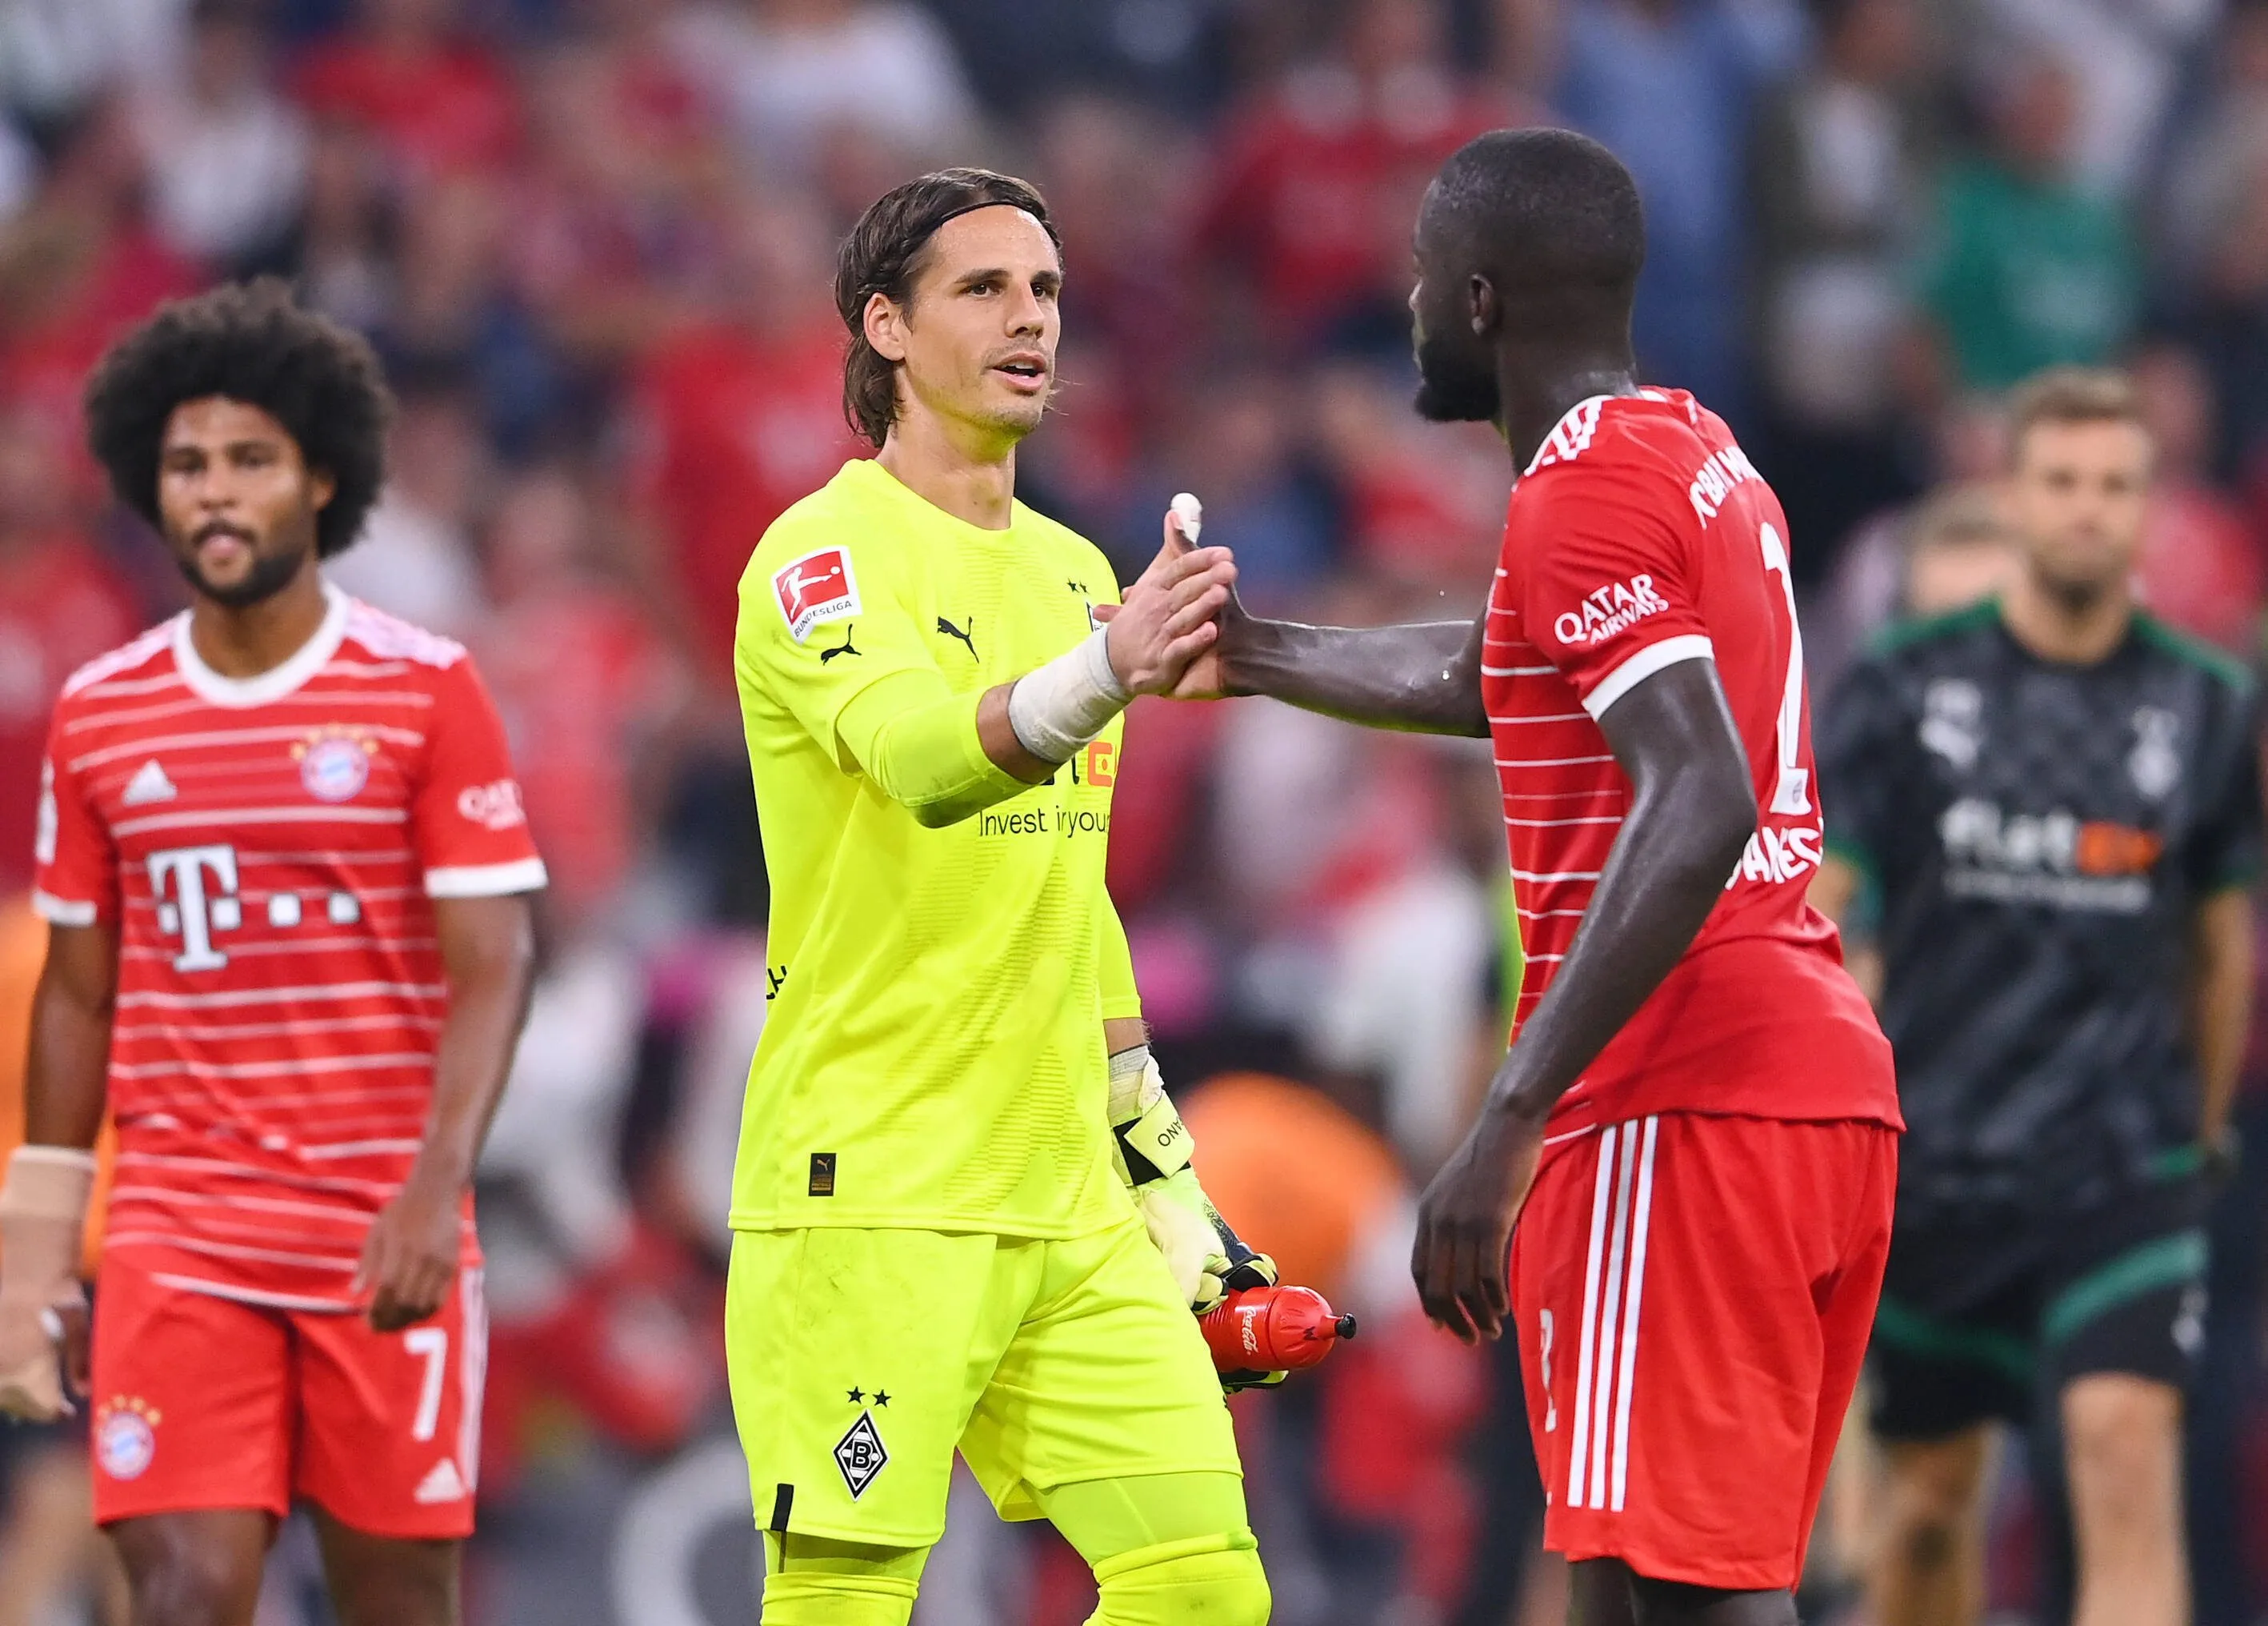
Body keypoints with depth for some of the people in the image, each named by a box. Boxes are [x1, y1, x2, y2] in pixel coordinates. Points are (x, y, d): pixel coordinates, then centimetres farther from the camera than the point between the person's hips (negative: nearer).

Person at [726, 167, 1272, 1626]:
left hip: (1069, 1203, 7)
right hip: (870, 1190, -7)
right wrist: (1099, 675, -47)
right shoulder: (826, 554, -7)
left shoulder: (1074, 569, 17)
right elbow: (921, 757, -28)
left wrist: (1160, 1163, 23)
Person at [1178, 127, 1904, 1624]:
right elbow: (1492, 677, 37)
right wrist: (1248, 653, 46)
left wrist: (1512, 1120, -27)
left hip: (1680, 1105, -10)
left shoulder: (1588, 484, -10)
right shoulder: (1703, 460, 19)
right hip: (1832, 1086, 10)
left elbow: (1699, 807, -23)